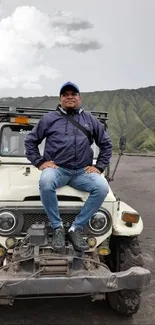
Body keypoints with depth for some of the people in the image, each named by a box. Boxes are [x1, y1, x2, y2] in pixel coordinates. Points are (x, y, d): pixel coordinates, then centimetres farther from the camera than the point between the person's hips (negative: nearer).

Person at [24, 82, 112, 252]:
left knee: (102, 187, -27)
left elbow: (106, 143, 17)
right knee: (45, 182, -36)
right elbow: (30, 141, 11)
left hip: (82, 171, 2)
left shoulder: (90, 119, 12)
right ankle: (57, 228, -16)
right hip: (56, 168, -1)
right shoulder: (49, 118, 8)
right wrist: (39, 162, 0)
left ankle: (76, 229, -14)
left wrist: (99, 166, 6)